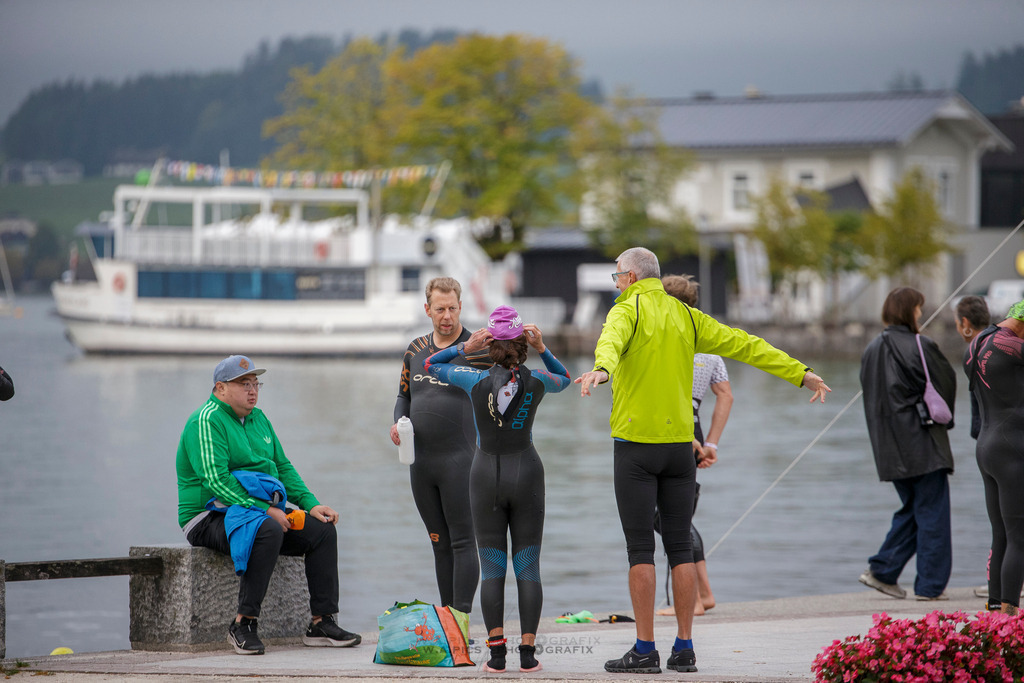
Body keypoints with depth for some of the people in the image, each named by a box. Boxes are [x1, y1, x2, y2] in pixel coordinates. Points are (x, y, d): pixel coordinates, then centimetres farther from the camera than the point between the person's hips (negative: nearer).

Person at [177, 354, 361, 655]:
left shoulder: (258, 419, 17)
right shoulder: (207, 421, -12)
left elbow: (283, 467, 21)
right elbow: (216, 479, -22)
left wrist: (311, 505, 6)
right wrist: (264, 510, -25)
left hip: (264, 511, 9)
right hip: (210, 517, -9)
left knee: (322, 529, -7)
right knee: (268, 530, -37)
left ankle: (322, 622, -7)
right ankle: (243, 624, -33)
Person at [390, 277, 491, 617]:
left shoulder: (478, 346, -4)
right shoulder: (415, 349, 13)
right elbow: (405, 395, 23)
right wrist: (398, 423, 3)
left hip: (459, 459, -6)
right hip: (420, 460, 6)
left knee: (462, 542, -7)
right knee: (440, 544, 10)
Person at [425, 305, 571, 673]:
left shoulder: (476, 380, -10)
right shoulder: (536, 381, -6)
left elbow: (431, 364, 6)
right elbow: (564, 379, 18)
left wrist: (467, 345, 3)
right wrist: (542, 348, 6)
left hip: (486, 475, 0)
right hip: (526, 472, 0)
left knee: (492, 567, 3)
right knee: (528, 567, 3)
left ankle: (496, 653, -6)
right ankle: (528, 653, -4)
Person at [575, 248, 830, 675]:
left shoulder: (627, 310, -5)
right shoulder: (685, 316, 12)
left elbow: (612, 341, -29)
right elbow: (745, 345, 14)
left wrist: (601, 370, -51)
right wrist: (801, 374, 20)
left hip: (636, 446, -5)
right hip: (680, 444, 5)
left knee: (640, 549, -4)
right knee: (680, 547, 8)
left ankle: (645, 650, -6)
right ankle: (684, 647, 8)